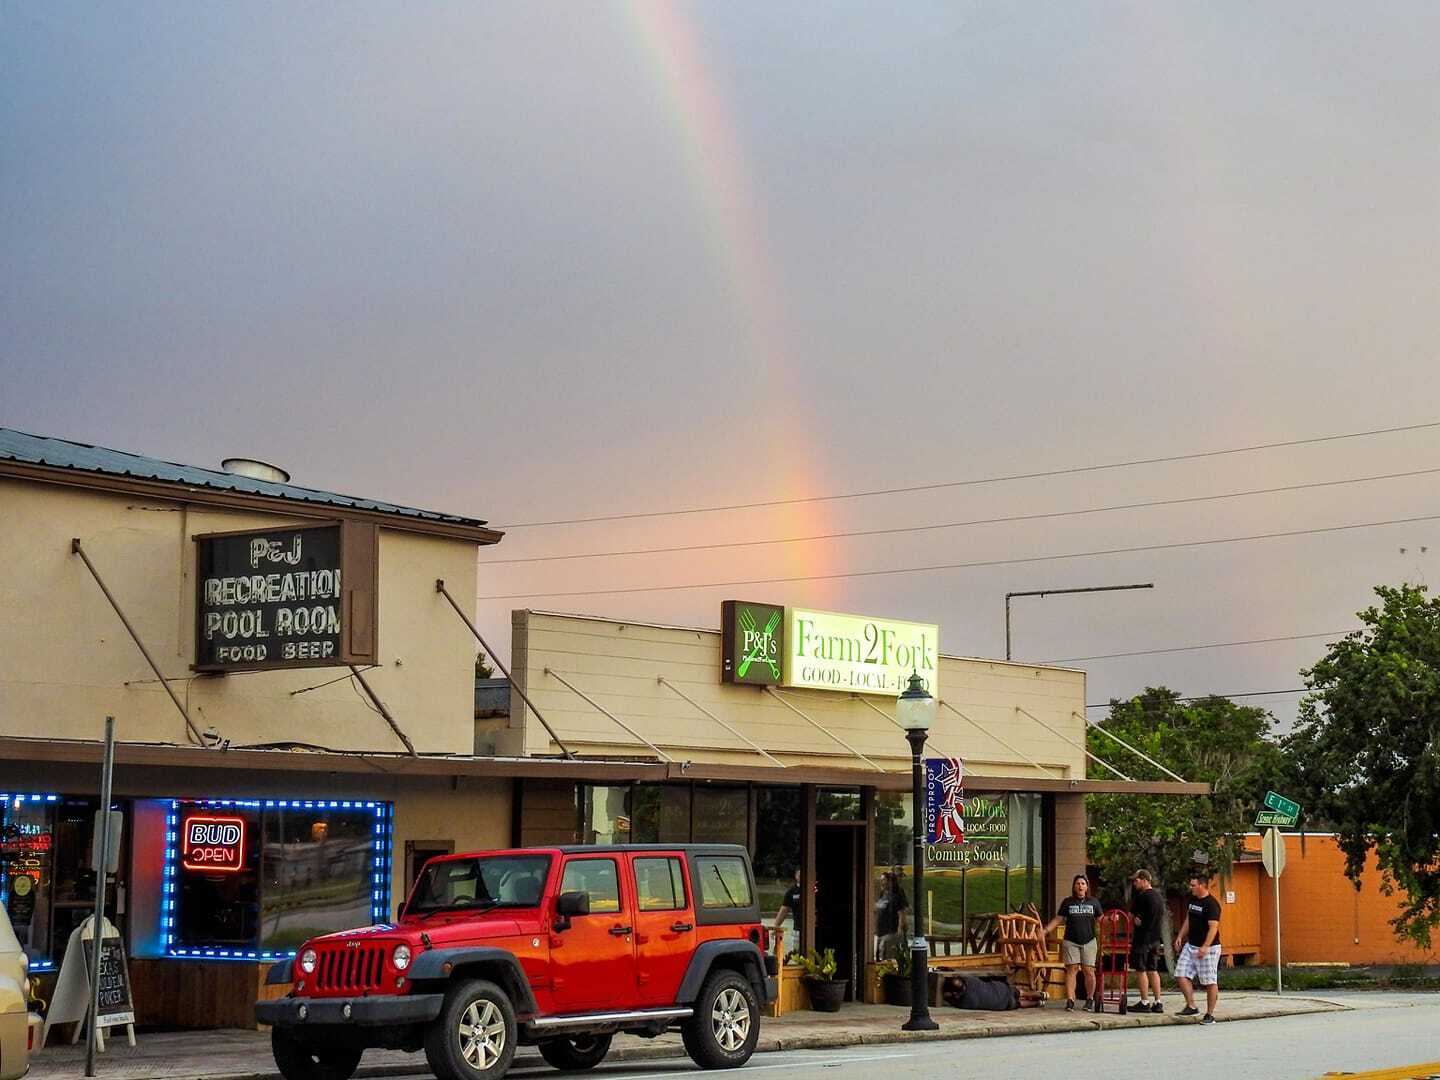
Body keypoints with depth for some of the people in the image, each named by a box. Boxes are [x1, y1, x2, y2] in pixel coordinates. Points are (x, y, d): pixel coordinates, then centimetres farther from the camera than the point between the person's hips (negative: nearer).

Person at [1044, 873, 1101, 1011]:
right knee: (1071, 969, -8)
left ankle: (1090, 1000, 13)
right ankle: (1070, 1001, -8)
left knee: (1089, 971, -3)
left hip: (1089, 942, 1)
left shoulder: (1093, 902, 9)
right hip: (1071, 942, -1)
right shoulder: (1067, 902, 6)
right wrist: (1044, 931, -3)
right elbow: (1058, 919, 7)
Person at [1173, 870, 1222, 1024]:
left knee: (1210, 982, -1)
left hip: (1208, 949, -8)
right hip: (1191, 945, 8)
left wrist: (1205, 947, -31)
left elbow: (1213, 927, -23)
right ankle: (1191, 1006, 7)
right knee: (1181, 975, -1)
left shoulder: (1211, 904, -16)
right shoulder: (1192, 900, 10)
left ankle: (1210, 1014, 6)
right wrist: (1180, 937, 15)